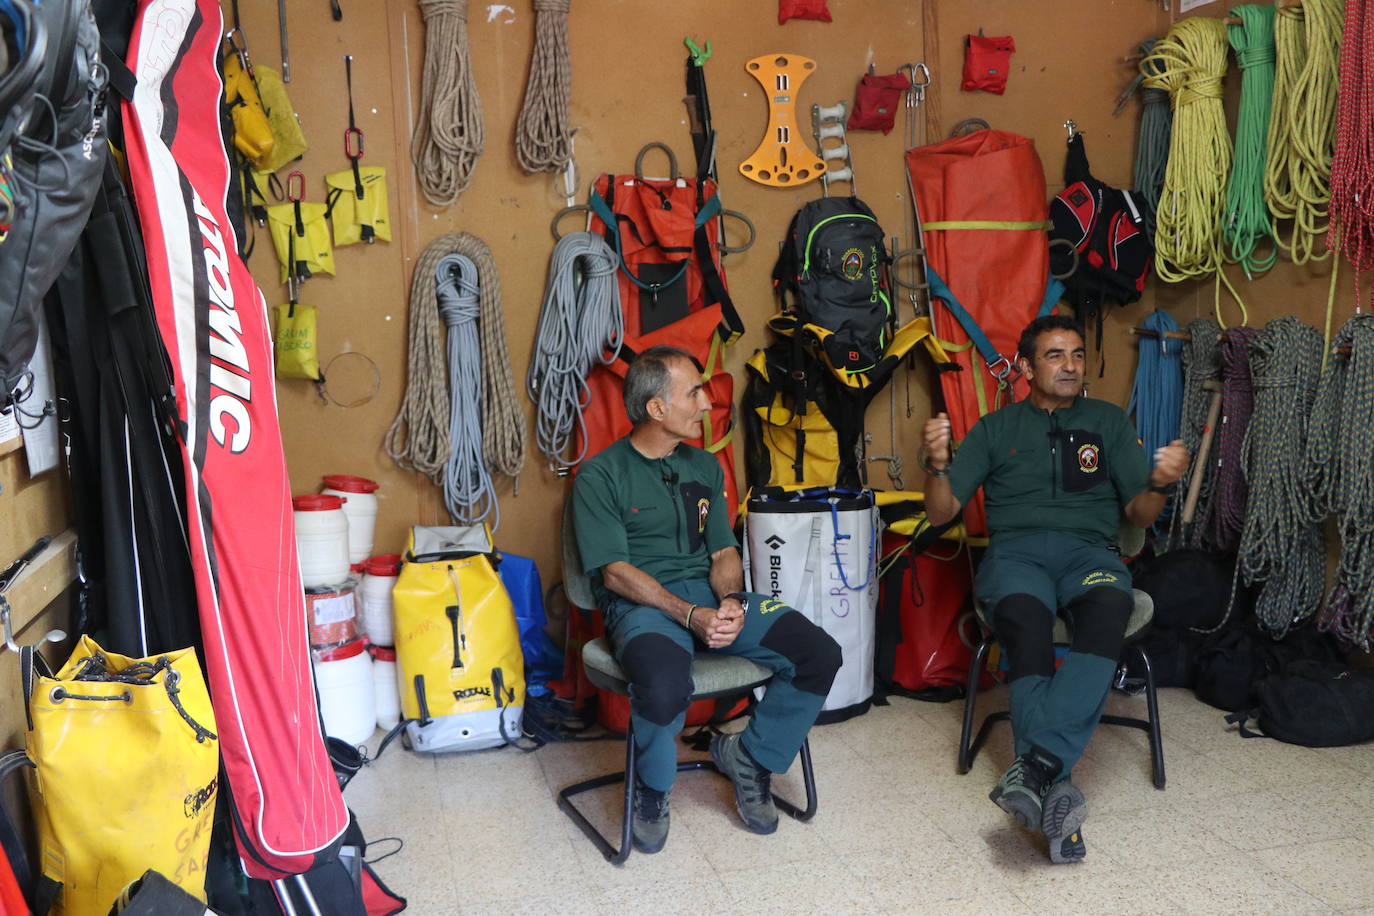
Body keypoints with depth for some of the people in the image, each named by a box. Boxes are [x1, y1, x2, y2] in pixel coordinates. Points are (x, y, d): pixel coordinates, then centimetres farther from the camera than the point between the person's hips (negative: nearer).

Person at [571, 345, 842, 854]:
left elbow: (724, 552, 14)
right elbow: (616, 572, -10)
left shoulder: (705, 467, 17)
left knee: (819, 655, -15)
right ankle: (652, 792, -5)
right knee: (665, 687, -39)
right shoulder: (600, 476, -2)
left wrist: (731, 600, -9)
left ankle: (750, 757, 8)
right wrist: (690, 615, -20)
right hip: (641, 604, -5)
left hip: (709, 593, 6)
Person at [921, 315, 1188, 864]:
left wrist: (1161, 484, -6)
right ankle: (1054, 787, -43)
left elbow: (1138, 515, 17)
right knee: (1026, 619, -37)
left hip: (1089, 550, 1)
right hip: (1015, 550, -1)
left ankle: (1036, 764, -46)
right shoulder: (995, 428, 20)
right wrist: (936, 465, -7)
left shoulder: (1109, 422, 23)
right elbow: (941, 513, 14)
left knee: (1108, 608, -37)